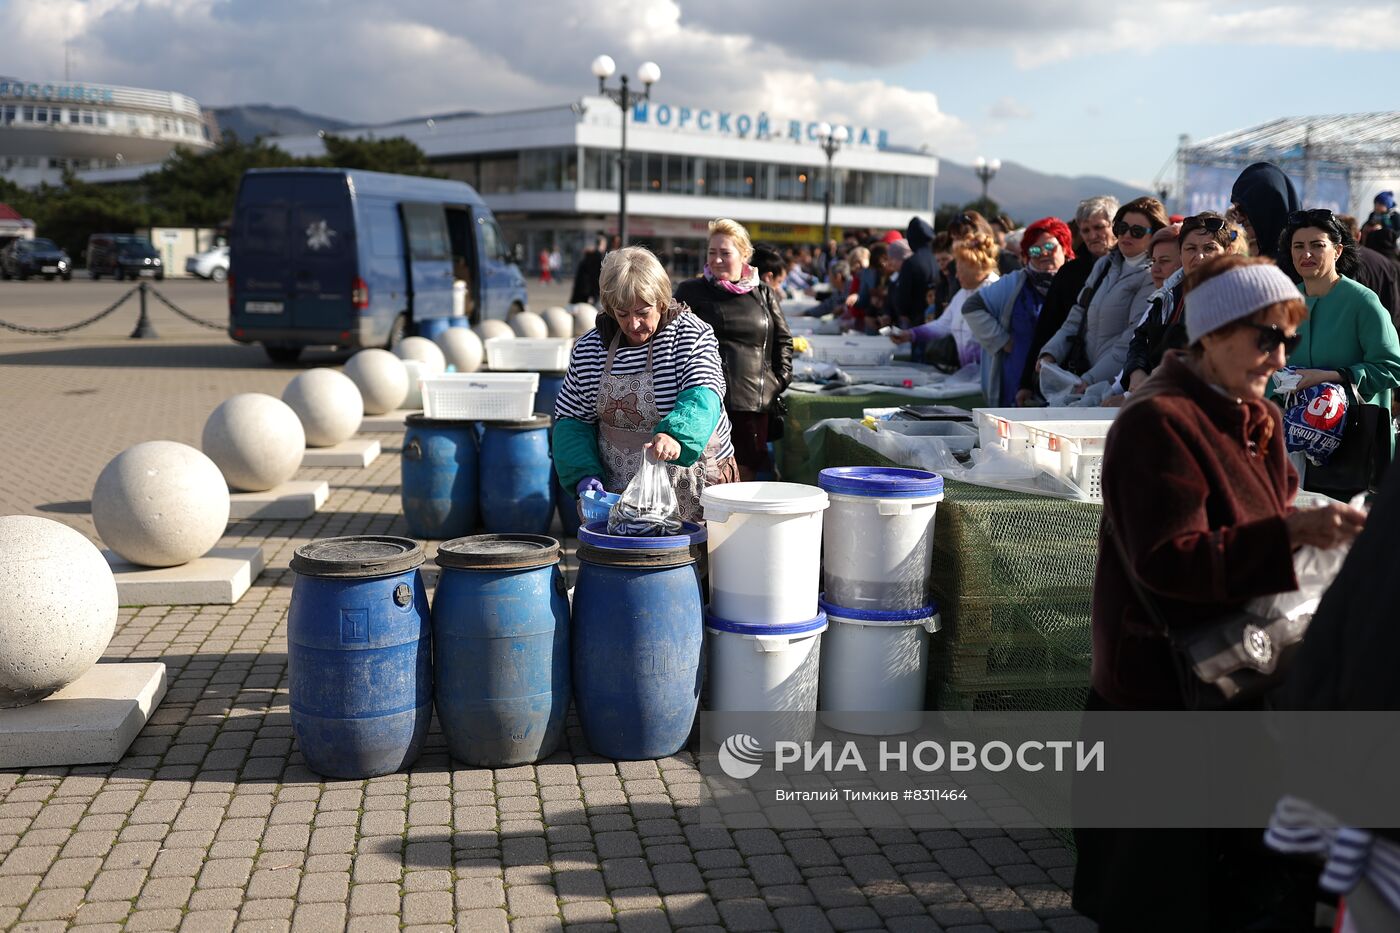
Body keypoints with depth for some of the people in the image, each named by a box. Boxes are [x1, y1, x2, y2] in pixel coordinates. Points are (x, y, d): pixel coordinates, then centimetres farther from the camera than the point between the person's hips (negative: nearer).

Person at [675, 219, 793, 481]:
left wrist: (780, 378, 11)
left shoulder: (763, 295, 13)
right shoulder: (691, 291, 7)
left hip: (753, 402, 2)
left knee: (745, 474, 5)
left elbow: (783, 341, 22)